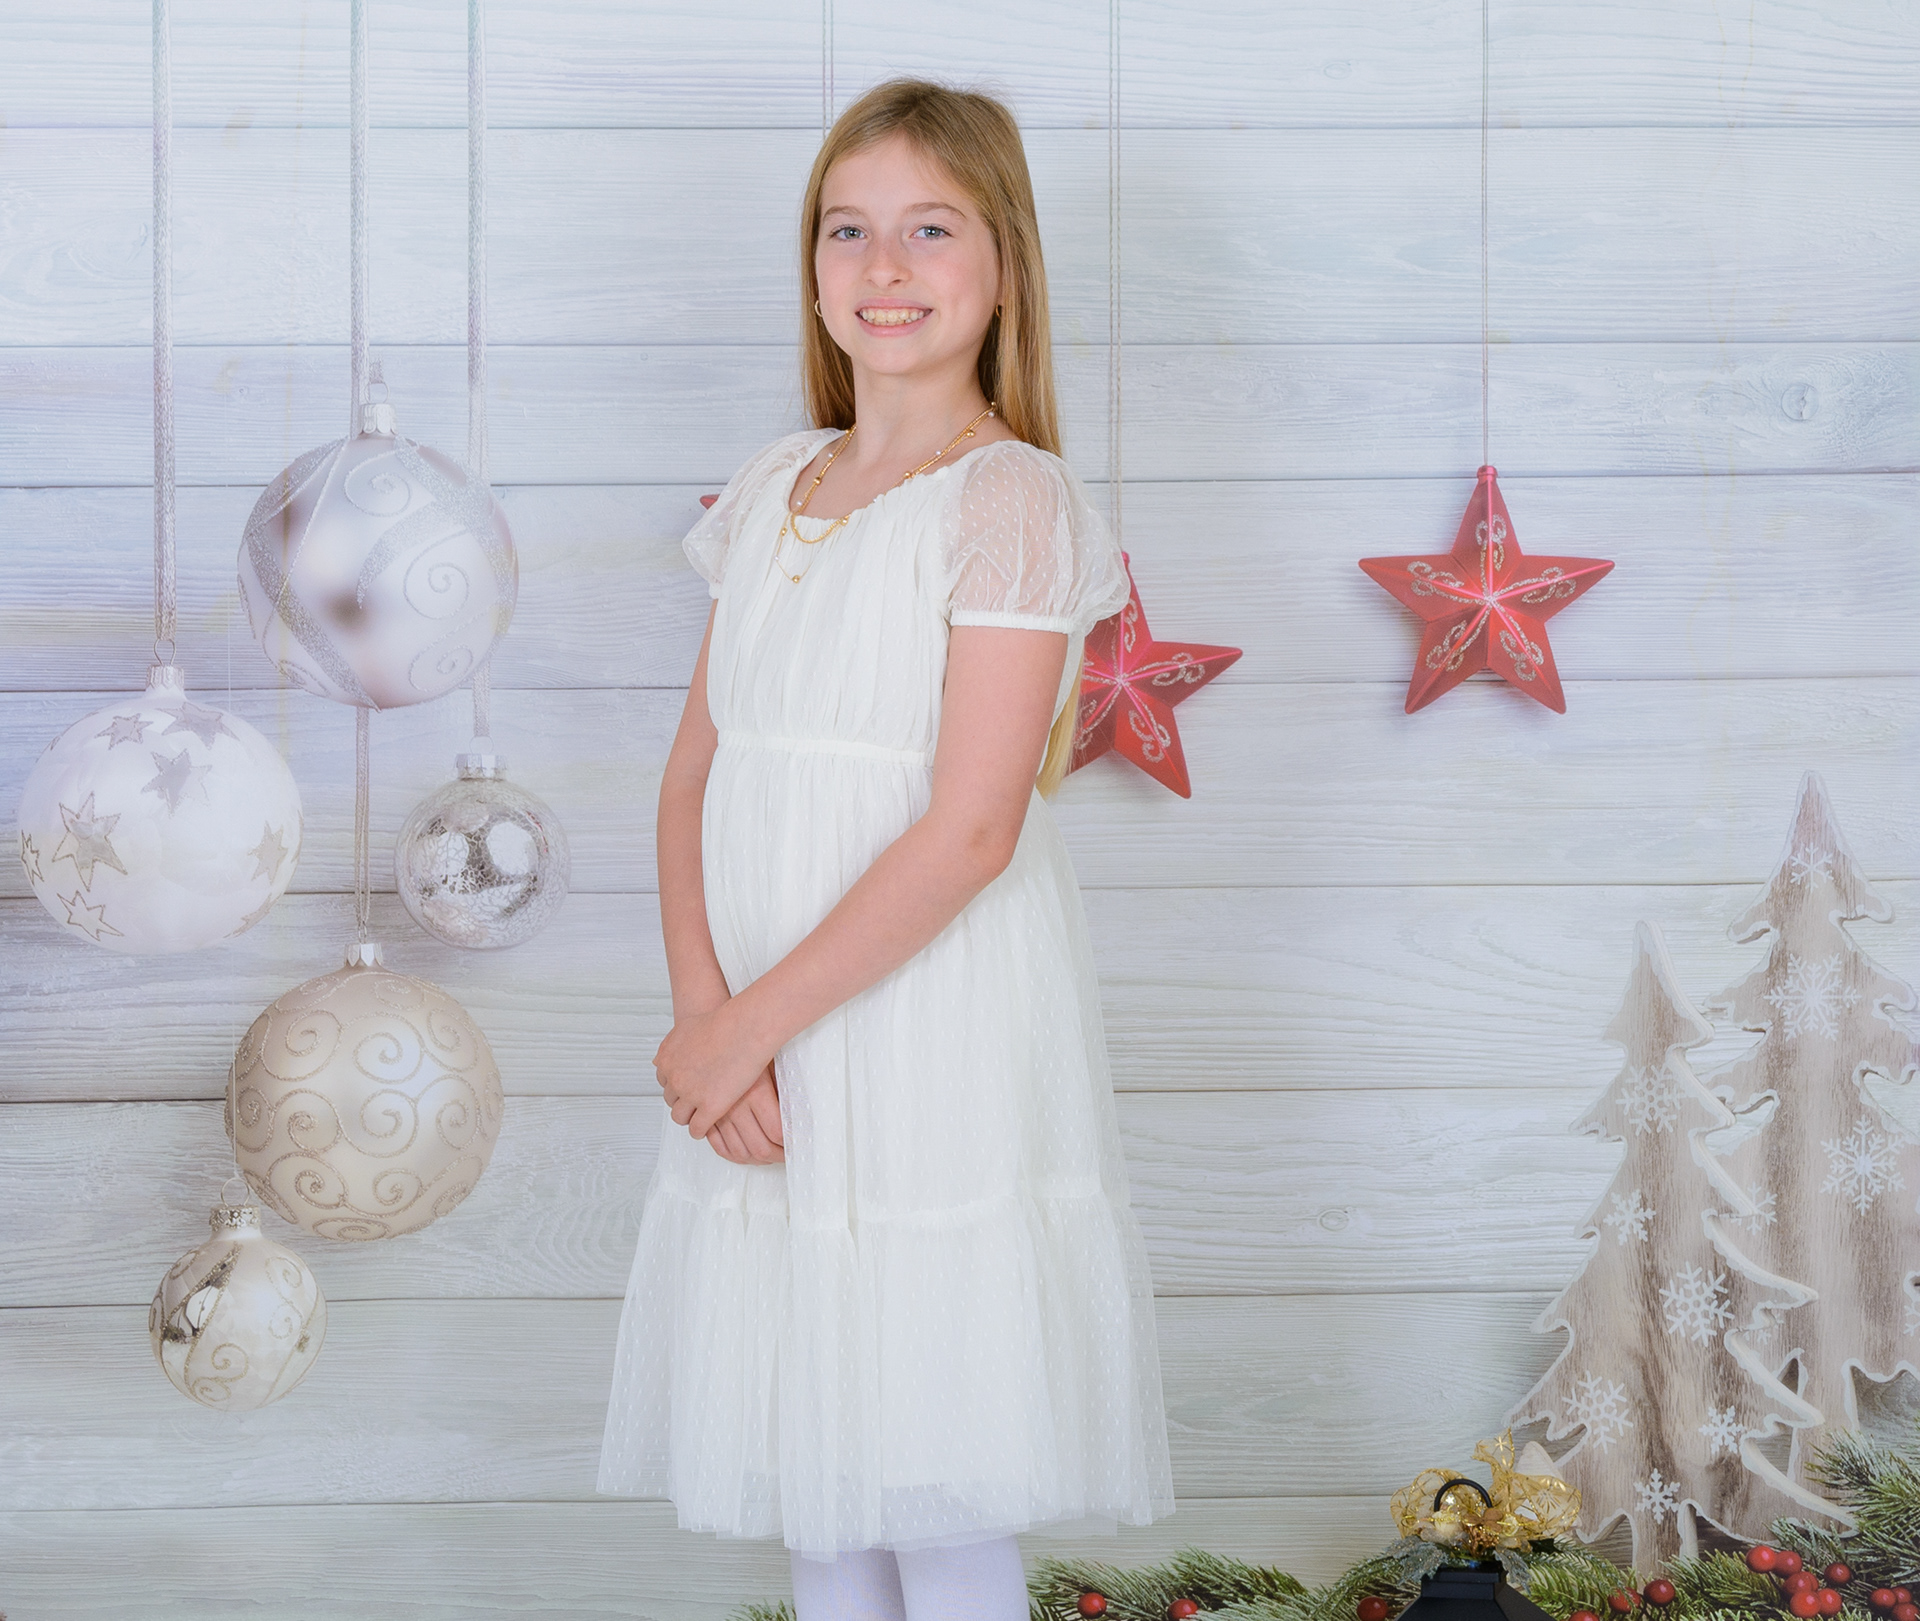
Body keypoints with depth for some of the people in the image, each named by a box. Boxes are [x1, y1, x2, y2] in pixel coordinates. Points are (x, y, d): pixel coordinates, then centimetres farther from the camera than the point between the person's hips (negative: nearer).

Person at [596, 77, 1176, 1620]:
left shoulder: (1012, 503, -10)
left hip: (936, 1021, -6)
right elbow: (697, 772, 8)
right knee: (812, 1471, 15)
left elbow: (969, 830, -17)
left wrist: (747, 1024, -15)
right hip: (764, 1035, 6)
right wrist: (704, 1006, -8)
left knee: (938, 1496, 0)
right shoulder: (772, 492, 10)